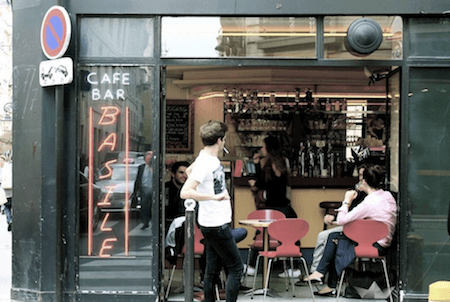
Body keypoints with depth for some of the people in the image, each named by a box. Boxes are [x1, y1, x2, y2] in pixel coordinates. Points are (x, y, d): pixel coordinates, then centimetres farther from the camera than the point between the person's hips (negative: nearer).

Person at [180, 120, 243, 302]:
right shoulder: (204, 164, -21)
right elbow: (185, 192, -30)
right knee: (236, 268, -2)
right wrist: (214, 197, -33)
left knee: (213, 270, 13)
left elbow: (190, 170, 28)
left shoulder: (209, 157, 7)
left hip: (215, 224, 9)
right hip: (216, 226, -9)